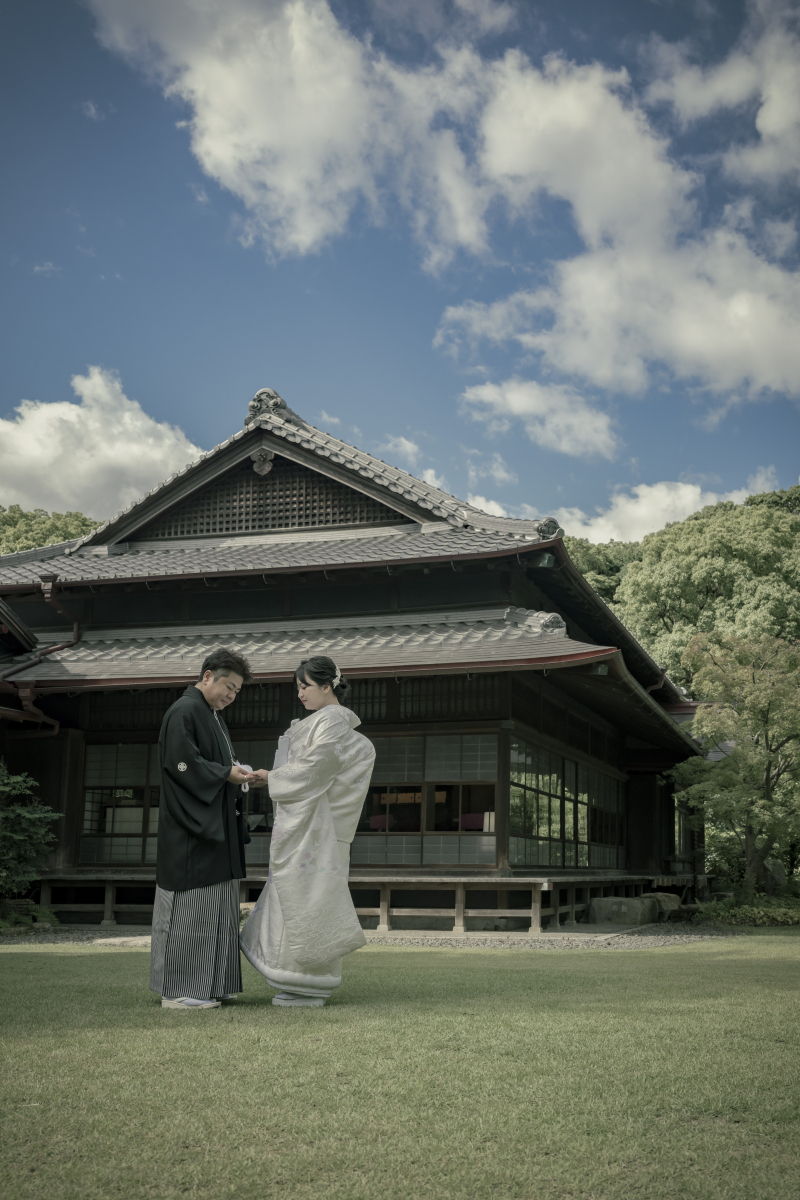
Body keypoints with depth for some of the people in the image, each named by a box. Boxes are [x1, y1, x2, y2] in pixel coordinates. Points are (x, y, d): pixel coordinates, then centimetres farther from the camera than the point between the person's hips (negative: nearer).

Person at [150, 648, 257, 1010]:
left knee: (215, 908, 11)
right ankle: (177, 990, -1)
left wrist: (237, 773, 6)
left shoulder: (211, 715, 19)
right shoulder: (184, 712, -12)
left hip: (214, 826, 10)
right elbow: (181, 763, -21)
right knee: (189, 906, -6)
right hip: (190, 830, -10)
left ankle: (209, 985, 17)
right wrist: (226, 773, -17)